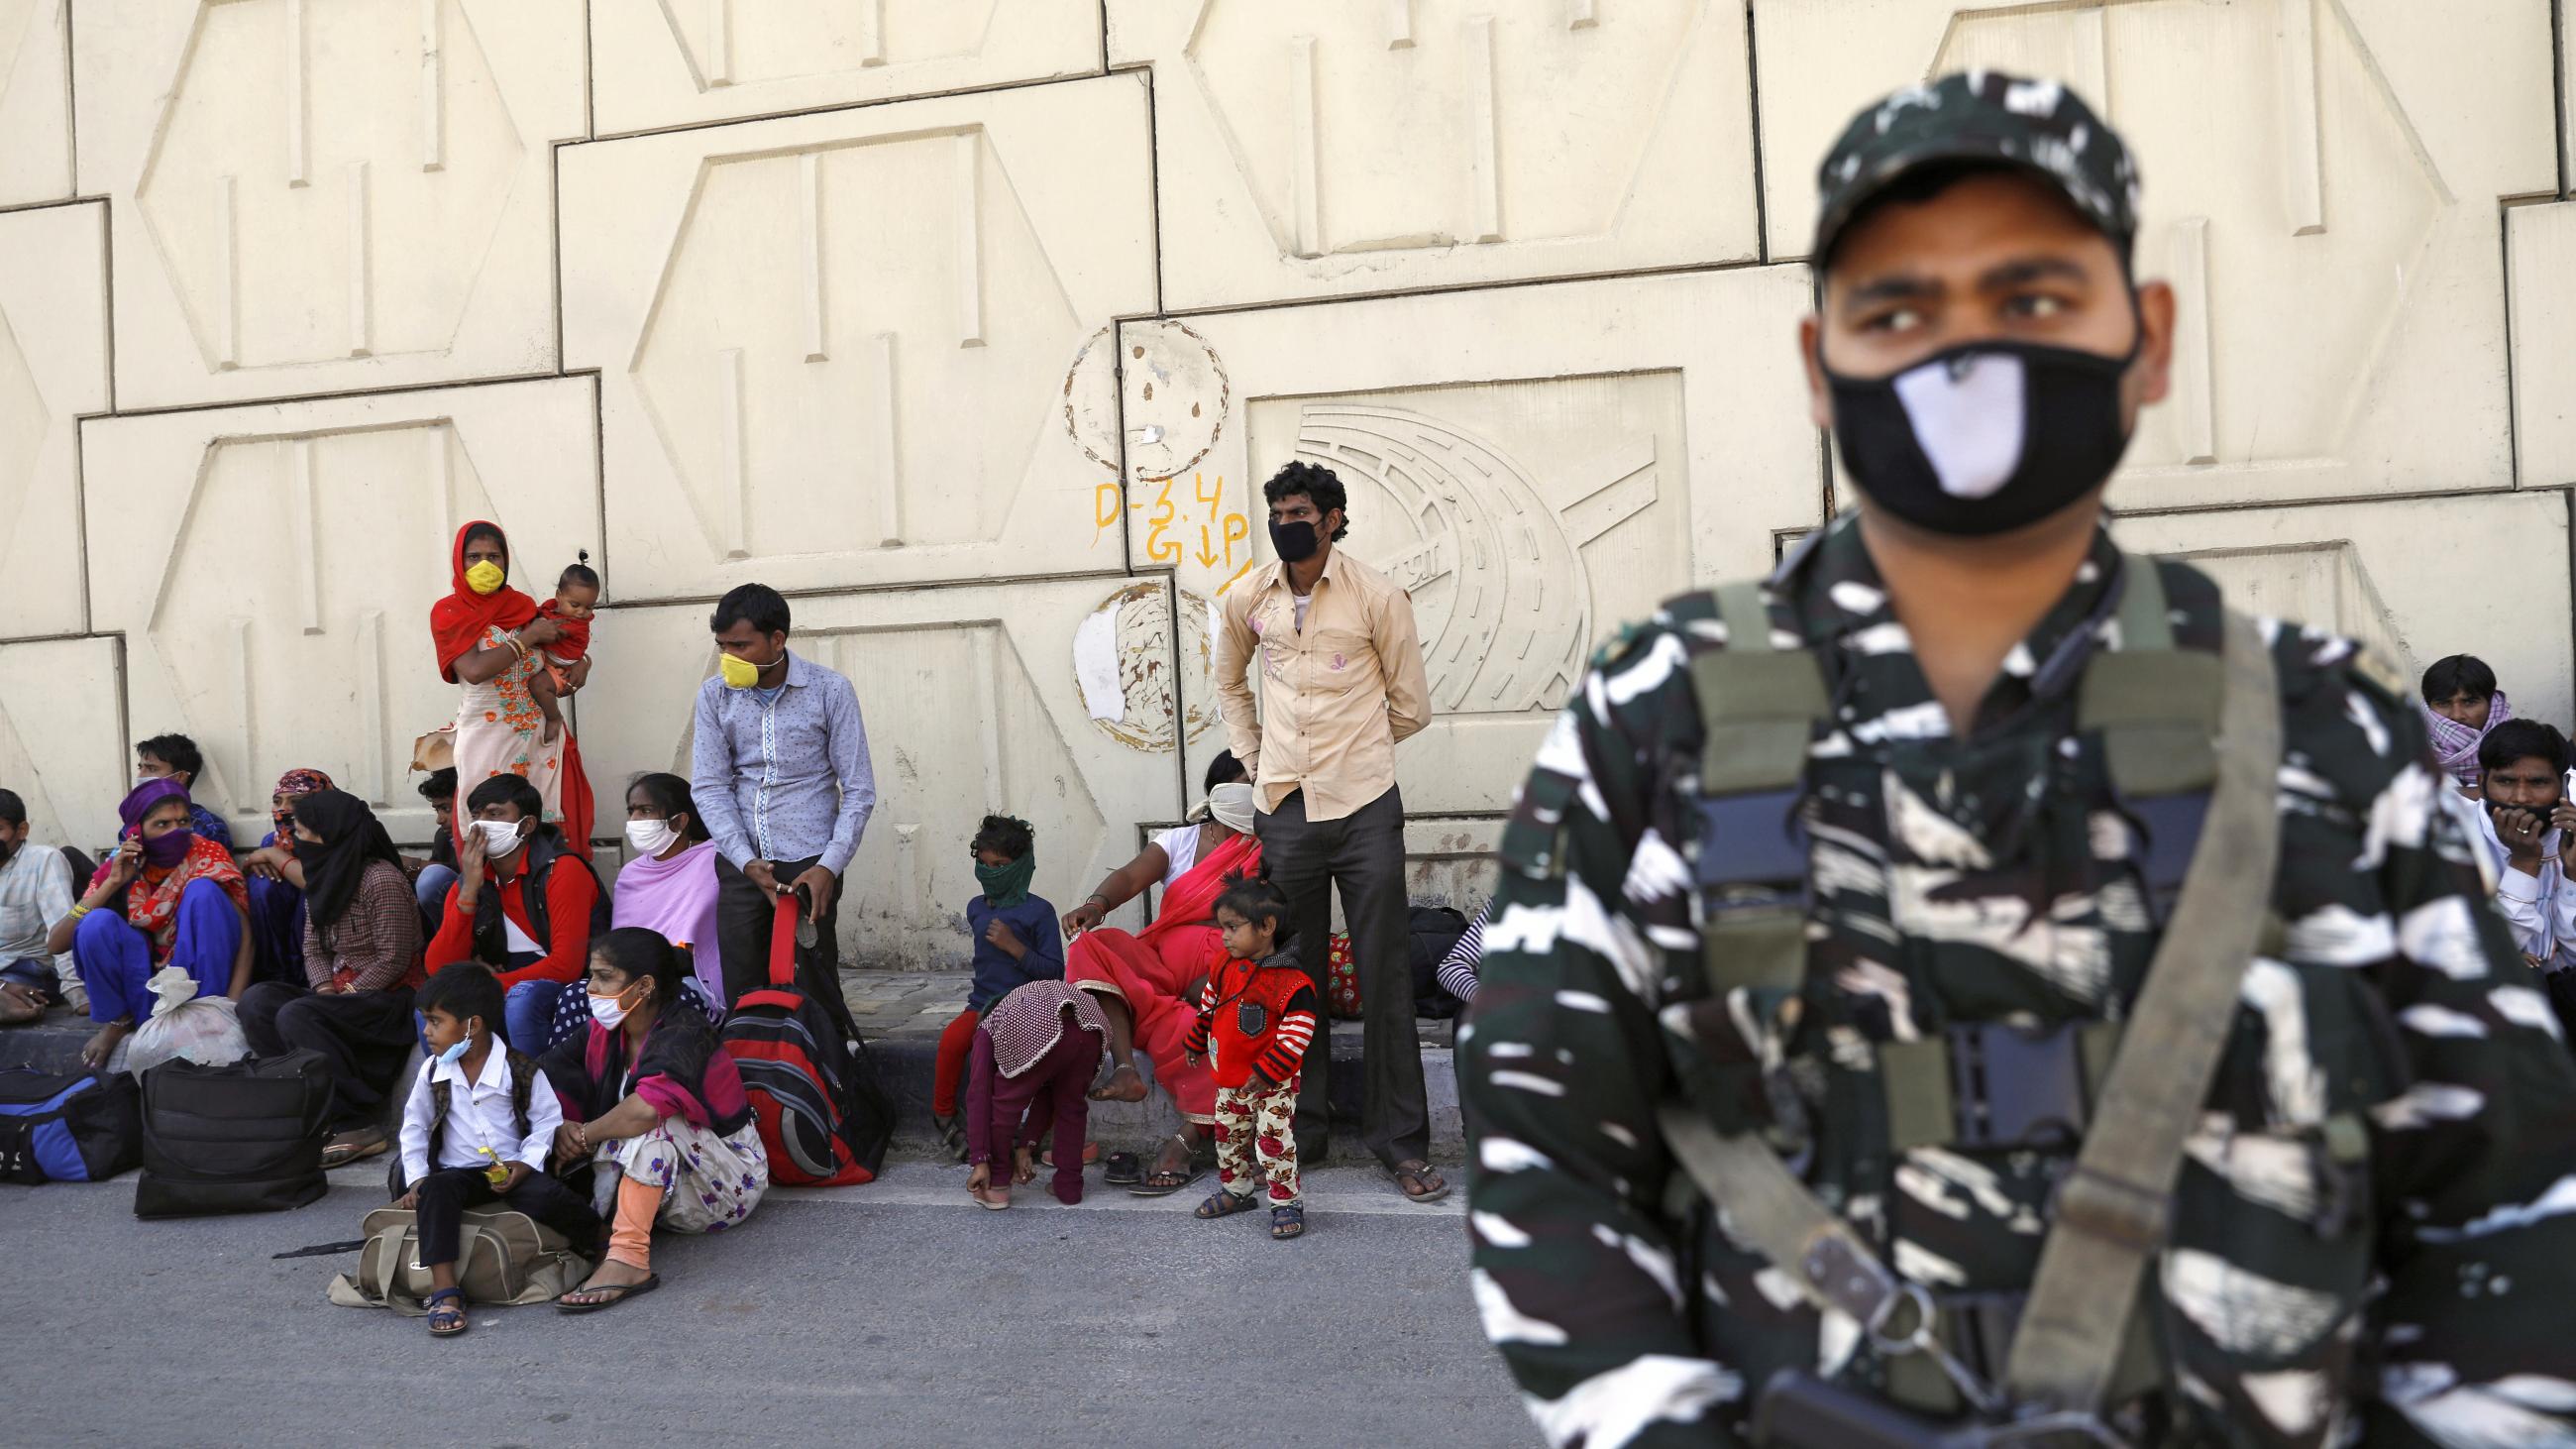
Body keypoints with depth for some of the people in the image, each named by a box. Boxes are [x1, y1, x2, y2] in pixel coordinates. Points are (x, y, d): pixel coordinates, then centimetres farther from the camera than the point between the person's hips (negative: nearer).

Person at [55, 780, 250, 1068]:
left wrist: (232, 1005, -31)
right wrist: (112, 884, -16)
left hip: (201, 981, -2)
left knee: (203, 890, -22)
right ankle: (116, 1021, -2)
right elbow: (54, 944, -8)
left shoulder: (207, 855, -7)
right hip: (146, 989, 2)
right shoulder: (118, 868, -1)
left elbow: (245, 934, -16)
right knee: (99, 922, -22)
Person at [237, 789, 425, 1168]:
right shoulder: (322, 879, 13)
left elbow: (393, 959, -16)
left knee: (297, 1016, -29)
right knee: (257, 1000, -11)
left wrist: (344, 995, -16)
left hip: (389, 999, -9)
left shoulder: (382, 880, -15)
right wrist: (325, 990, -7)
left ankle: (359, 1127, -27)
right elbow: (313, 949, 12)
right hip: (340, 992, 9)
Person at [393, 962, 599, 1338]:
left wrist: (525, 1164, -15)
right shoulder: (432, 1072, 5)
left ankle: (589, 1236, 2)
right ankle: (444, 1293, -41)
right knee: (435, 1190, -33)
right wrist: (416, 1179, 0)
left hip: (513, 1171, -2)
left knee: (547, 1197, -32)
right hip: (458, 1172, 2)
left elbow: (547, 1120, 0)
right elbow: (414, 1127, 13)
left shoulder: (520, 1071, -5)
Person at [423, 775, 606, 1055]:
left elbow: (567, 965, -21)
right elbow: (439, 970, -6)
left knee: (521, 999, -34)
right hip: (507, 991, 6)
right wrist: (469, 891, -14)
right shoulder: (469, 882, 4)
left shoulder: (561, 871, -14)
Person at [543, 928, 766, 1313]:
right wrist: (560, 1128, -20)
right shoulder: (605, 1032, 1)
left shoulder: (683, 1036, -23)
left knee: (649, 1121, -32)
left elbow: (646, 1109, -40)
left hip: (729, 1184, -7)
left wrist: (583, 1136, -25)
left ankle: (628, 1257, -41)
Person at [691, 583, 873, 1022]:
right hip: (740, 862, 3)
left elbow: (859, 790, -3)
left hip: (809, 863, -3)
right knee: (742, 991, 3)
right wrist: (747, 861, -12)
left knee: (814, 991, -2)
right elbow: (709, 787, 1)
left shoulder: (830, 692, -3)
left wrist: (830, 866, -13)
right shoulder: (714, 696, 5)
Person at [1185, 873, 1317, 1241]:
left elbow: (1297, 1032, -24)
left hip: (1272, 1083, -8)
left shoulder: (1290, 981, -23)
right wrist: (1196, 1044, 25)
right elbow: (1209, 1005, 18)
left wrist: (1265, 1073, -24)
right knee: (1229, 1137, 19)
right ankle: (1235, 1190, 36)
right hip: (1228, 1079, 8)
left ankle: (1288, 1203, 5)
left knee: (1274, 1142, -7)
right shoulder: (1227, 969, 1)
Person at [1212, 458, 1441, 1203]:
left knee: (1384, 979, 0)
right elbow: (1230, 682, 24)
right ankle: (1302, 1130, 23)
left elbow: (1411, 706, 3)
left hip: (1365, 811, -3)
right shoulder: (1249, 600, 4)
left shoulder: (1377, 597, -6)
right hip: (1283, 812, 3)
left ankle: (1401, 1142, 9)